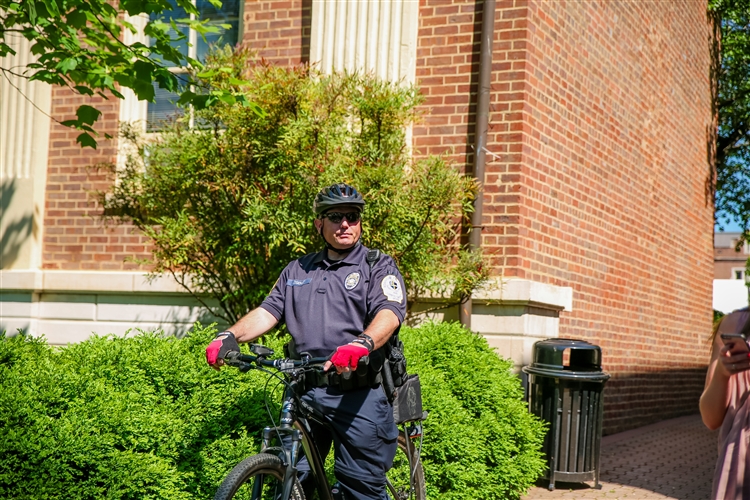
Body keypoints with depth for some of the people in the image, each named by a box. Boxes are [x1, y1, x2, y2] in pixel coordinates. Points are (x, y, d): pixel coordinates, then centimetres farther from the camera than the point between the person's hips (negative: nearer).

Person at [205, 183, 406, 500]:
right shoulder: (298, 270, 19)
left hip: (358, 396, -4)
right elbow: (268, 311, 11)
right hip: (304, 392, 4)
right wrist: (230, 336, -10)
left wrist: (362, 343, -35)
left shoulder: (379, 268, 4)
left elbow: (390, 312, -13)